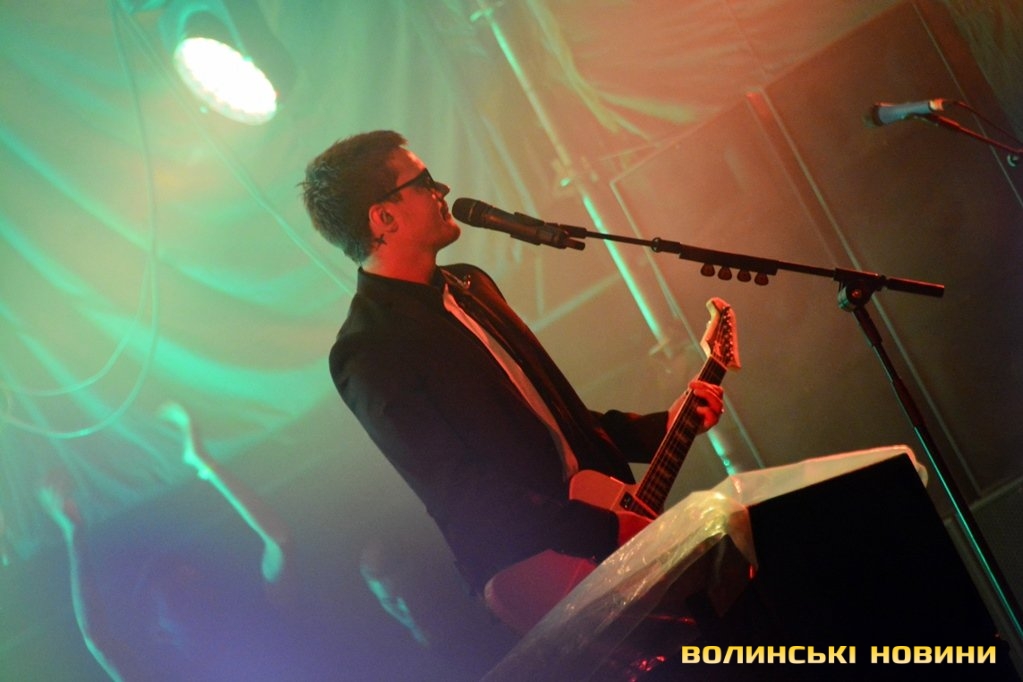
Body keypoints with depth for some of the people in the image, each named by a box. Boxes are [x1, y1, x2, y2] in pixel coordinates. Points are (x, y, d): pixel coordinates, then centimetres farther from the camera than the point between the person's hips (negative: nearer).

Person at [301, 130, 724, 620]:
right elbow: (463, 496, -18)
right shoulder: (367, 354, -13)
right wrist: (607, 531, -20)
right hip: (536, 574, -8)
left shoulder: (469, 285, 15)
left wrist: (664, 428, 13)